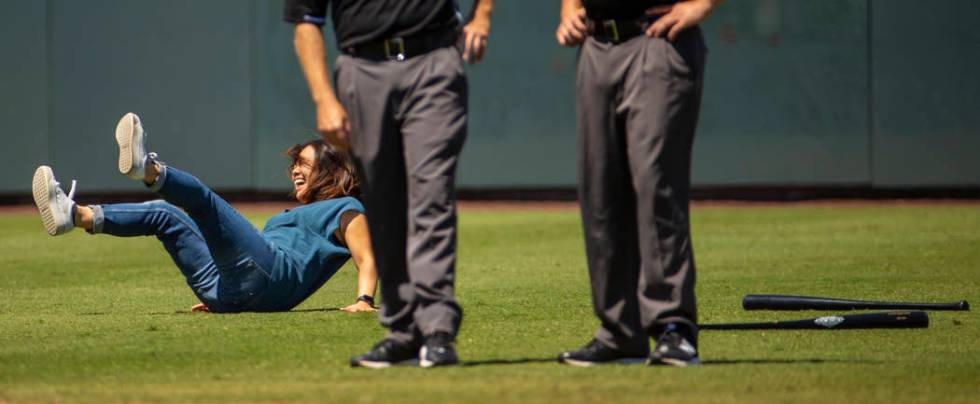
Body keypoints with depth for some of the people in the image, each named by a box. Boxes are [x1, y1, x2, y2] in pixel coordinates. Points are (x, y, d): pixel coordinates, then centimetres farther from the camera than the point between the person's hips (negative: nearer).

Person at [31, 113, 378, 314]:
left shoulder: (343, 209, 15)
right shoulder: (298, 214, 41)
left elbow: (367, 259, 0)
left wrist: (364, 300, -19)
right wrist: (216, 299, 29)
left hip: (270, 277, -8)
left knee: (201, 198, -24)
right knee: (163, 214, 7)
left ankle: (148, 170, -53)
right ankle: (75, 216, -11)